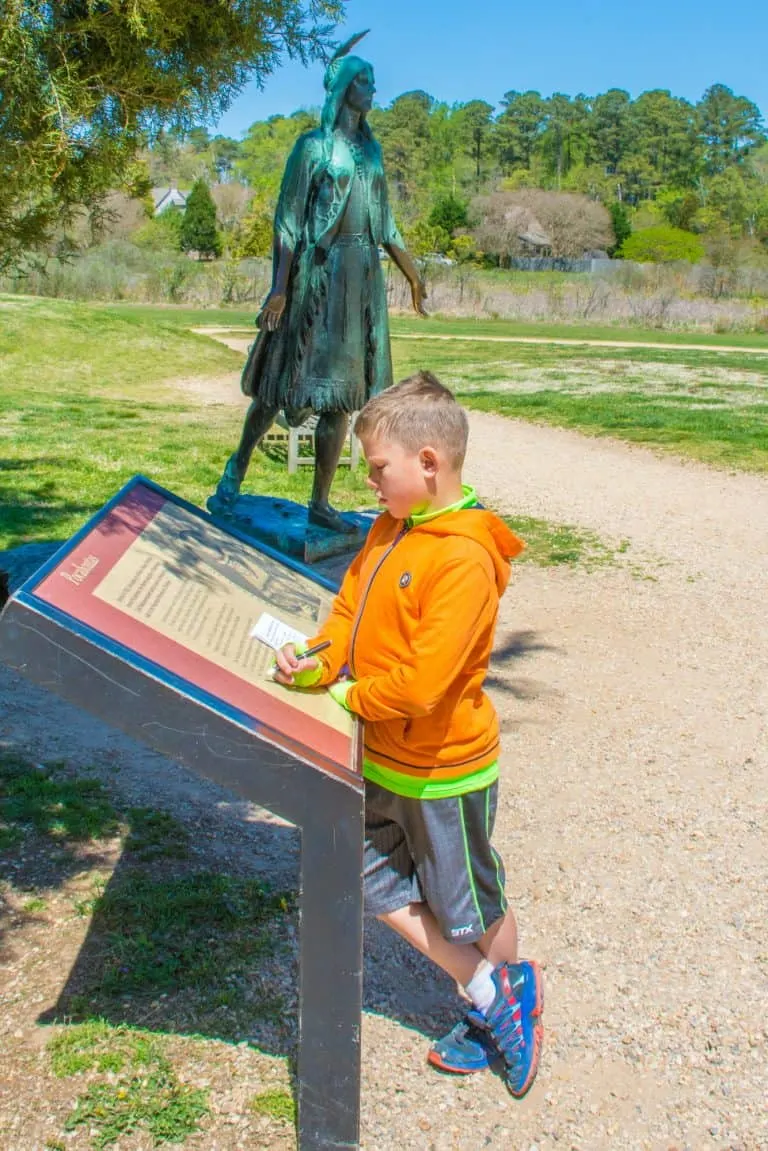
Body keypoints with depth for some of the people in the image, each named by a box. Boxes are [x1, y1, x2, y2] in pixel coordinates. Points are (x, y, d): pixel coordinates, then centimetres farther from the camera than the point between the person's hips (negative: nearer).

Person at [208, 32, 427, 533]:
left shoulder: (371, 150, 16)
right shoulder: (314, 146, -3)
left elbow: (386, 223, 21)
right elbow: (288, 221, -9)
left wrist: (412, 274, 22)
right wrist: (280, 286, -18)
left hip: (364, 279, 6)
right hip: (319, 273, -6)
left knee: (342, 393, 4)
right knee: (285, 382, -1)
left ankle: (320, 503, 10)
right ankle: (234, 474, 19)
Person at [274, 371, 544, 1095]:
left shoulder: (465, 558, -27)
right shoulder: (389, 528, 1)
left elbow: (421, 679, -31)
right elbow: (351, 611, 7)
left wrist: (352, 696, -16)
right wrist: (316, 661, -12)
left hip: (442, 768, -9)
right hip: (383, 758, 9)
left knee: (467, 905, 13)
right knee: (379, 887, 17)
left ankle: (513, 994, 42)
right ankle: (488, 995, 33)